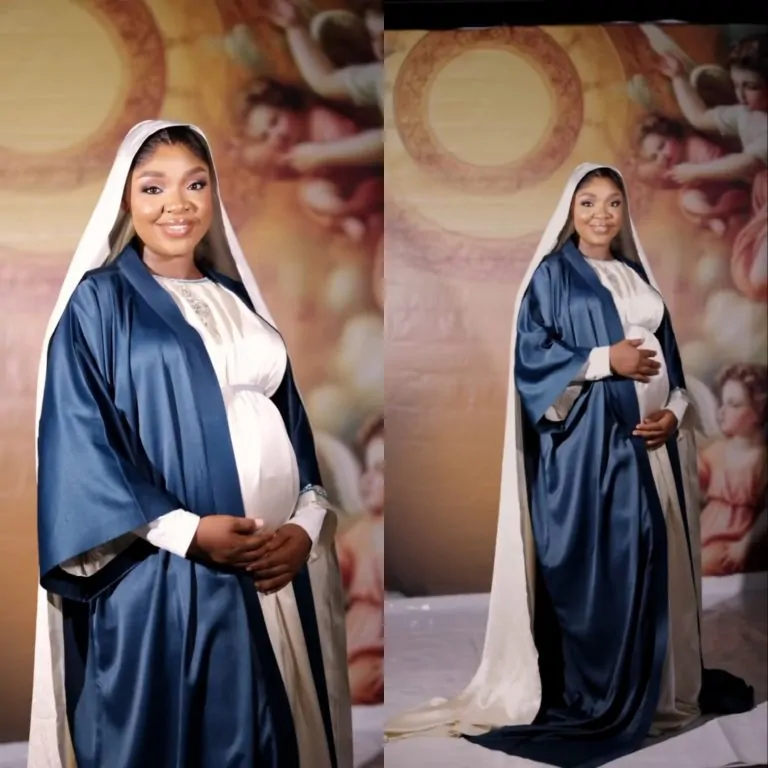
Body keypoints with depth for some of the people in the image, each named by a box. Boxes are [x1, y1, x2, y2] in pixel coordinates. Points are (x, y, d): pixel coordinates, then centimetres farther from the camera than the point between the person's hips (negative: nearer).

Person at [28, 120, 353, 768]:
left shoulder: (237, 299, 15)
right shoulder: (99, 302, -1)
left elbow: (292, 420, 13)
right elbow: (77, 443, -9)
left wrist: (307, 525, -4)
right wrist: (188, 531, -18)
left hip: (278, 566, 5)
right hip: (165, 578, -5)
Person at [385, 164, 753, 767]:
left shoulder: (638, 277, 19)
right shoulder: (552, 274, 2)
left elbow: (668, 356, 17)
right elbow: (530, 354, -8)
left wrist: (674, 413, -1)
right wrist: (606, 359, -16)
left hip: (647, 440, 6)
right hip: (586, 445, -6)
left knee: (651, 560, 7)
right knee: (595, 566, -6)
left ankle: (656, 685, 20)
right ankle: (590, 700, 3)